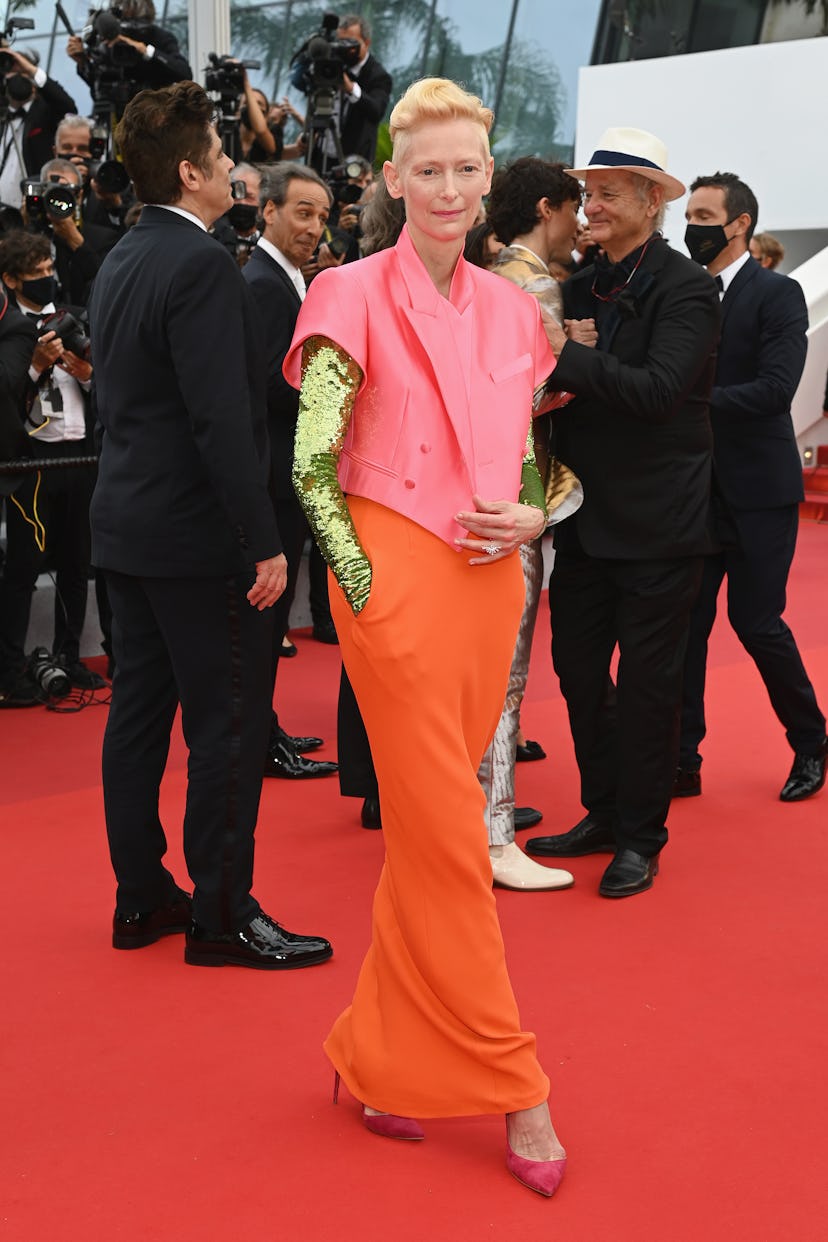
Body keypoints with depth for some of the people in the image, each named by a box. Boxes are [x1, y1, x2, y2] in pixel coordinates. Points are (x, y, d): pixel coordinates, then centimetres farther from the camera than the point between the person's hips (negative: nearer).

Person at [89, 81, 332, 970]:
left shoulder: (119, 263, 12)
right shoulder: (200, 265, -17)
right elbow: (221, 419, -23)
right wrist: (263, 542, -20)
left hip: (126, 523, 9)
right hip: (196, 532, -9)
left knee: (139, 713, 13)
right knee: (227, 724, -2)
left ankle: (141, 897, 22)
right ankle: (222, 914, 5)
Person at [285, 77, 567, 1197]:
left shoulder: (511, 311, 12)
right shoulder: (357, 298, -4)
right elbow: (312, 464, -6)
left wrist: (530, 519, -1)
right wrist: (364, 585, -11)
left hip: (491, 586, 6)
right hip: (398, 579, -5)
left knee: (430, 836, 11)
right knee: (449, 840, -1)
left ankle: (383, 1061, 25)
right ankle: (511, 1089, 9)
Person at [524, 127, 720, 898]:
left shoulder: (684, 288, -11)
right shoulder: (582, 286, 9)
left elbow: (658, 389, -23)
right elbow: (561, 383, 11)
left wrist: (565, 355, -24)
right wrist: (549, 397, -11)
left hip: (656, 518, -6)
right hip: (588, 512, 7)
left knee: (647, 680, 3)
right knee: (578, 667, 11)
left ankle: (640, 838, 16)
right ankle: (603, 814, 28)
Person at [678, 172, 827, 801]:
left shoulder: (778, 294, -6)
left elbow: (774, 389, -19)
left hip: (756, 489, -5)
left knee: (756, 620, 0)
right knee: (686, 621, 4)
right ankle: (682, 761, 12)